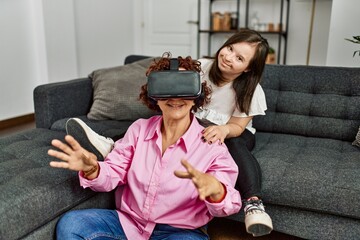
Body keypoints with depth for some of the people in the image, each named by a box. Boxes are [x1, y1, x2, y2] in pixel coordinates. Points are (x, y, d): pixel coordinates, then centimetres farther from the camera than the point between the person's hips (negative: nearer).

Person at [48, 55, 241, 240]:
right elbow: (114, 173, 0)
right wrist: (92, 170, -24)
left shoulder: (211, 145, -11)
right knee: (69, 224, -16)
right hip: (127, 222, 3)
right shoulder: (139, 128, 1)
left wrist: (215, 190, -45)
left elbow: (228, 204, -19)